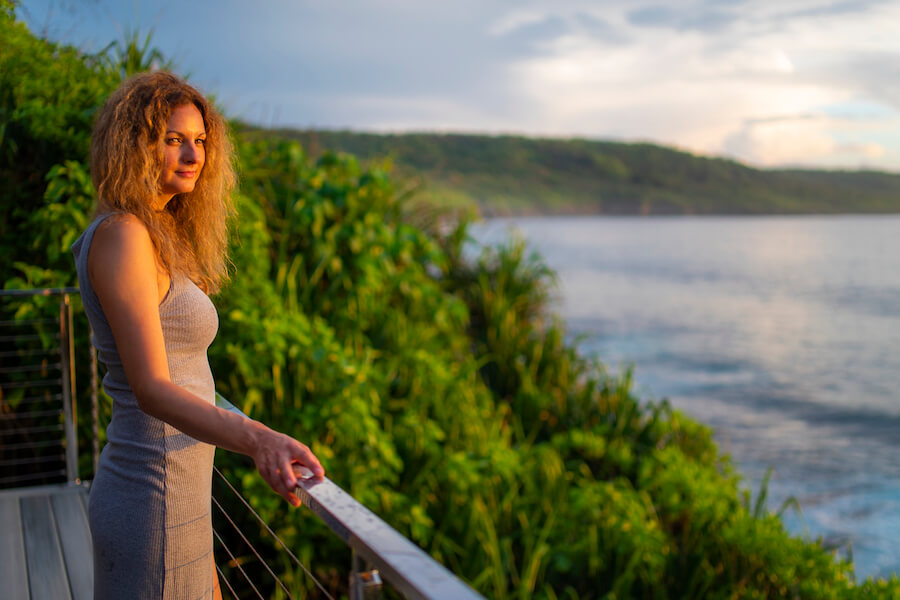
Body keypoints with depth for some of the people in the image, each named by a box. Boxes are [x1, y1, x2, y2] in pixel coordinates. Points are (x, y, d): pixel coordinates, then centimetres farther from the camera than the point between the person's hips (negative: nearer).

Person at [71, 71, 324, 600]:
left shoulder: (156, 237, 11)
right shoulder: (121, 235, -18)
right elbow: (150, 388, -29)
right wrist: (258, 439, -44)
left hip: (178, 490, 10)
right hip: (155, 500, -10)